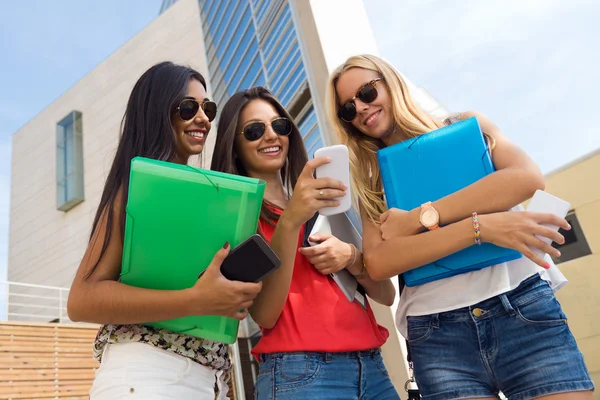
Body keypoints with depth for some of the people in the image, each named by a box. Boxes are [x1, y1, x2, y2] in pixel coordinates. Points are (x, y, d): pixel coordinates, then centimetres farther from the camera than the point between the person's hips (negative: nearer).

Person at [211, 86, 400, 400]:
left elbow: (386, 294, 9)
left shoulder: (322, 206, 14)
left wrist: (351, 257, -10)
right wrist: (290, 221, -24)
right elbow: (264, 315, -14)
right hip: (298, 372, -5)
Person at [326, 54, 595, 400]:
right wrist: (479, 226, -17)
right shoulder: (373, 182, 10)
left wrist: (419, 217, -10)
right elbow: (378, 263, -8)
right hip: (436, 331, 1)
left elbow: (528, 177, -10)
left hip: (523, 307, 0)